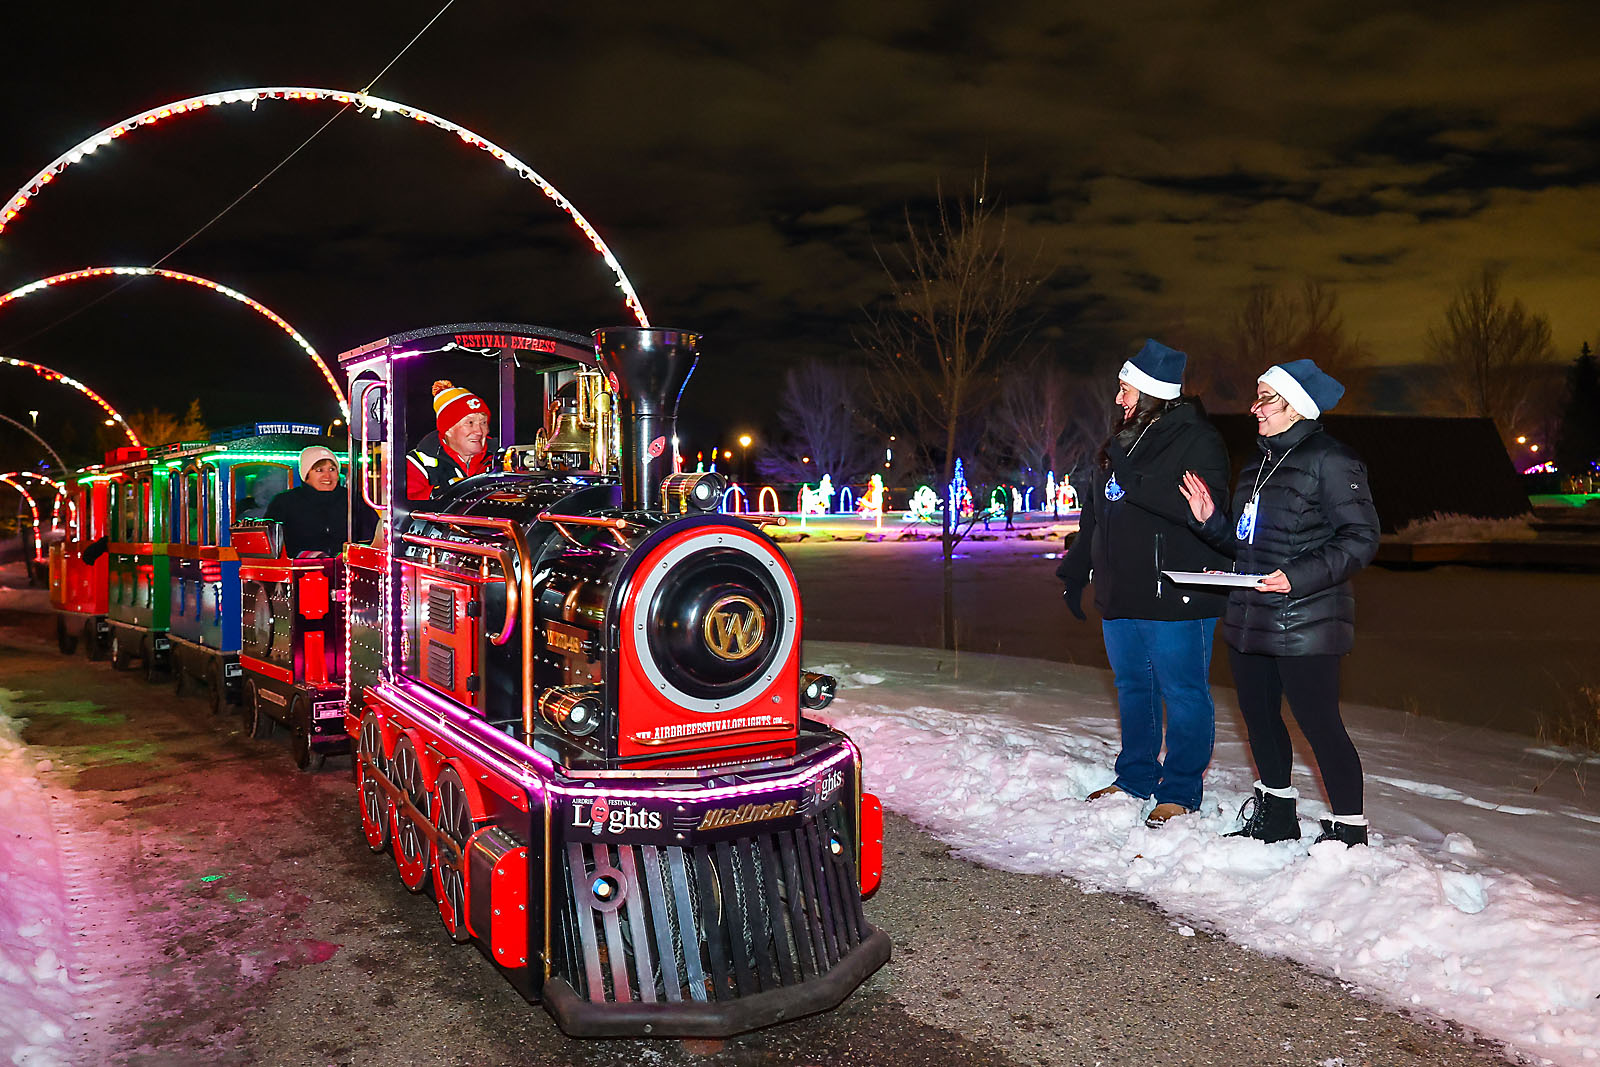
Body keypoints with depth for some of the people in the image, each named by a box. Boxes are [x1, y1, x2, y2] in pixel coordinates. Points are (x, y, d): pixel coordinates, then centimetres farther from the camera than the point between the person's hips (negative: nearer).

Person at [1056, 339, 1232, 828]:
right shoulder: (1122, 439, 16)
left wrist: (1132, 481, -25)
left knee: (1184, 695, 1)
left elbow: (1197, 506, -25)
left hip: (1175, 598, -8)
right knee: (1133, 689, 17)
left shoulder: (1196, 440, -9)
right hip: (1120, 594, 8)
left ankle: (1180, 792, 11)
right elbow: (1093, 515, 22)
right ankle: (1135, 778, 30)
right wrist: (1075, 571, 21)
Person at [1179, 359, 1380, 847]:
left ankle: (1350, 831, 10)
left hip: (1304, 622, -9)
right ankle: (1277, 816, 33)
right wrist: (1210, 520, 5)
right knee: (1259, 716, 16)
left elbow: (1361, 538, -15)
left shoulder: (1329, 460, -11)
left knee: (1318, 723, -3)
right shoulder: (1258, 465, 16)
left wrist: (1300, 576, -25)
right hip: (1249, 619, 9)